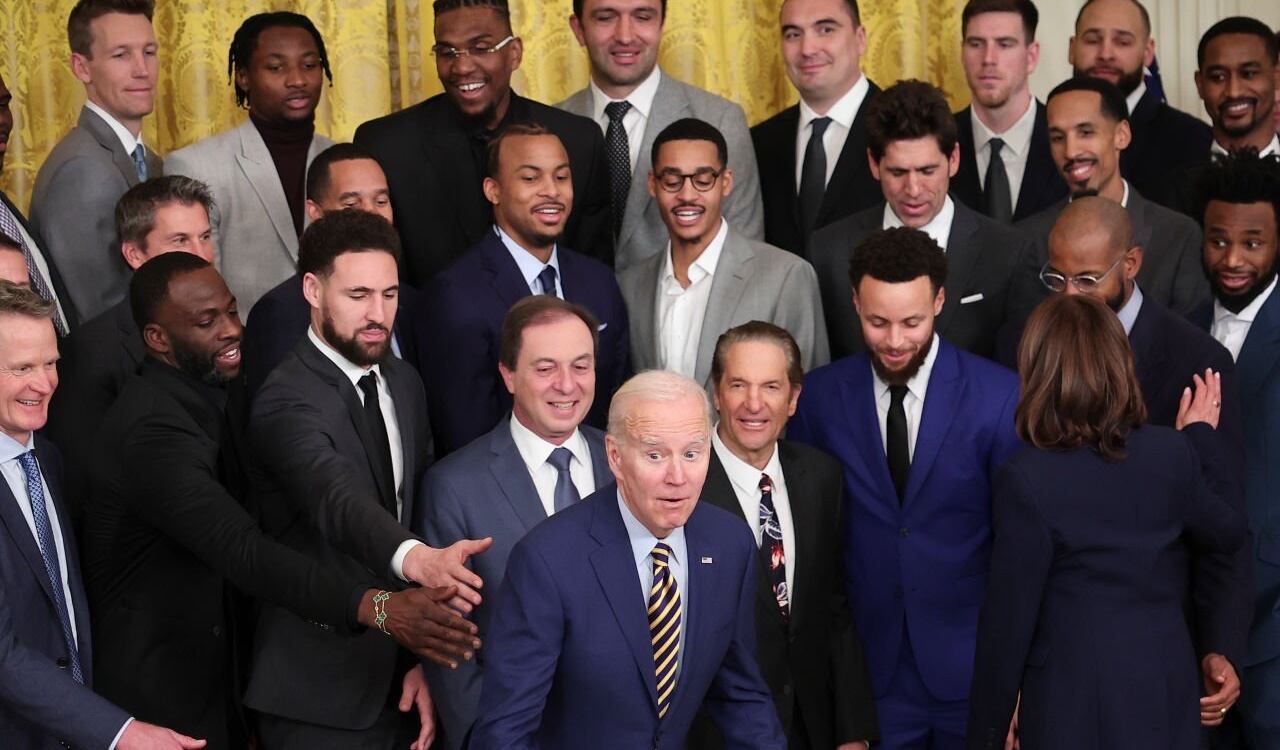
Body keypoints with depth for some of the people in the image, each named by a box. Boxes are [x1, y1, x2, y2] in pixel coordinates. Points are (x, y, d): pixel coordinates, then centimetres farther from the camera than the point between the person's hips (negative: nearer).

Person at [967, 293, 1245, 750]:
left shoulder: (1028, 479, -18)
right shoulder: (1171, 453, -5)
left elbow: (1008, 620, -15)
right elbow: (1227, 534, 14)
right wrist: (1201, 437, 24)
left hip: (1072, 707, -4)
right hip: (1167, 694, 5)